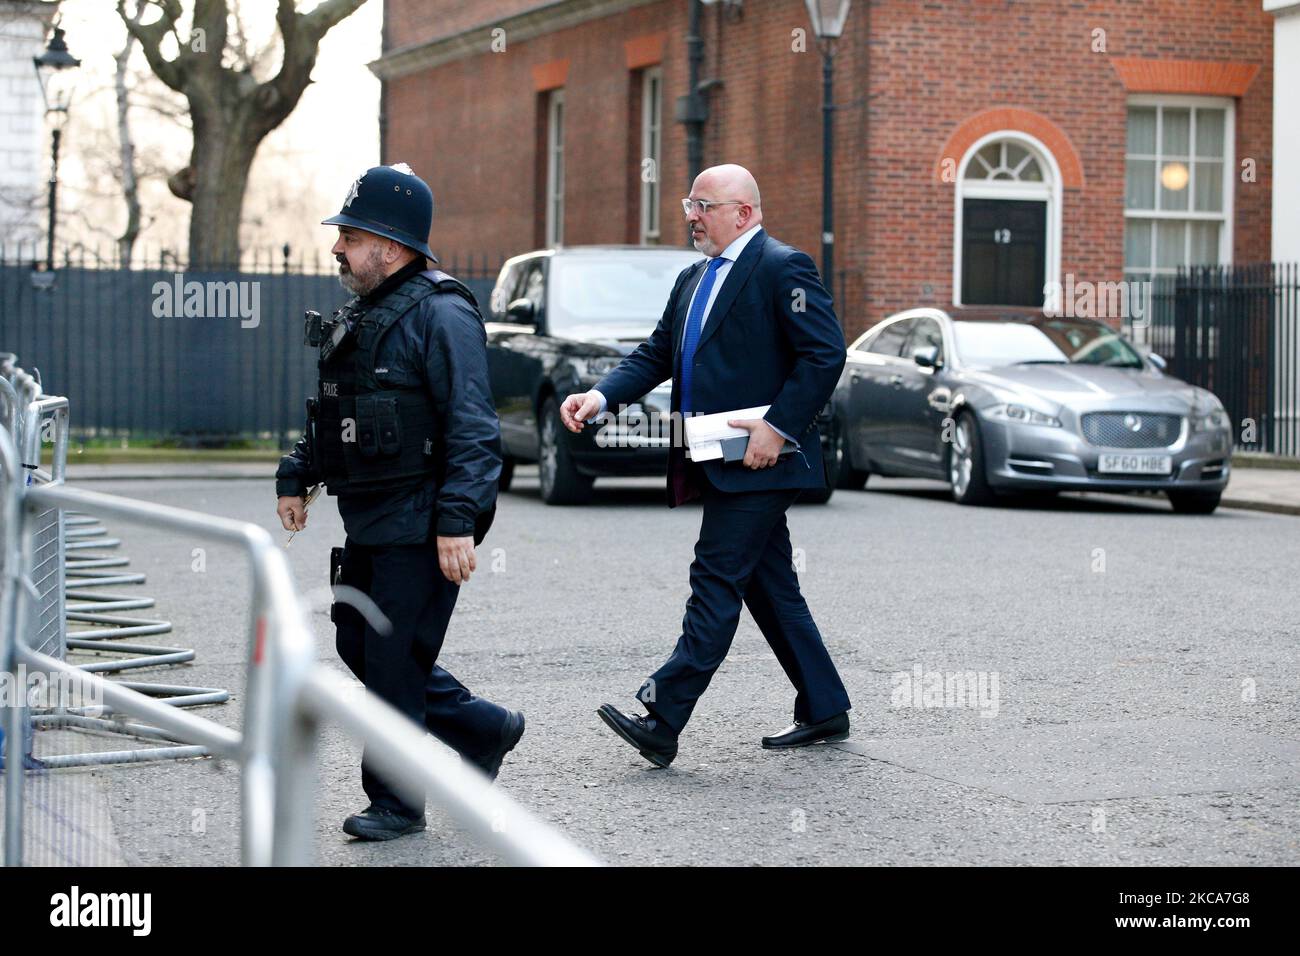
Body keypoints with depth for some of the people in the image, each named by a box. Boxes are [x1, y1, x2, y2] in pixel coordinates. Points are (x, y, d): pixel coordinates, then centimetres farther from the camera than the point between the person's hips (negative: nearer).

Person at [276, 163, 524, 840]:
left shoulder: (441, 313, -14)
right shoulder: (358, 315, 15)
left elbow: (472, 429, -20)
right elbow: (329, 411, 27)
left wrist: (458, 521, -25)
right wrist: (296, 476, 20)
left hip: (420, 528, -10)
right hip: (367, 523, 10)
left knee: (394, 659, -4)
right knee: (359, 646, 14)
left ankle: (396, 803, 9)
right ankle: (483, 731, 27)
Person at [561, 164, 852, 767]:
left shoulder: (783, 269, -8)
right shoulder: (693, 280, 19)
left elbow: (825, 353, -15)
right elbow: (657, 354, 17)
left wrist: (778, 426, -20)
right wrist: (601, 396, 0)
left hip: (757, 462, -9)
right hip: (715, 464, 9)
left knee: (716, 579, -11)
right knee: (768, 586, 12)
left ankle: (662, 721, -15)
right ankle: (823, 710, 21)